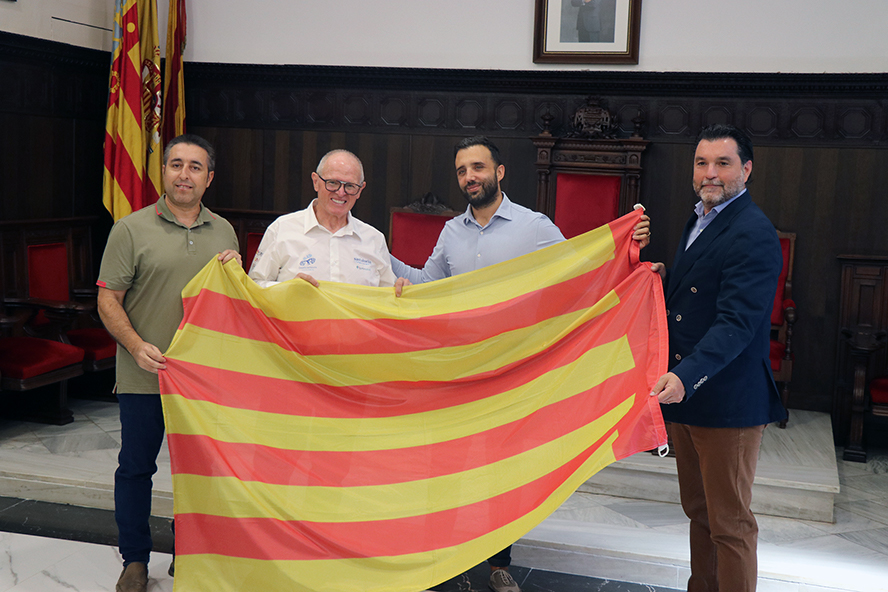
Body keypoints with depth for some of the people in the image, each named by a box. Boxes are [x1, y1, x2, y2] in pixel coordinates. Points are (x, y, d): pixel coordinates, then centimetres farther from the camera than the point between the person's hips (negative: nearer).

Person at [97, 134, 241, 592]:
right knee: (136, 466, 7)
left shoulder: (223, 232, 9)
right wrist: (137, 346, -20)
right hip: (144, 377, -3)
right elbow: (108, 300, -5)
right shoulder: (131, 229, -3)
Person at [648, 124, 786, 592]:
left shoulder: (753, 236, -18)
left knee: (729, 523, 2)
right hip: (687, 394, 9)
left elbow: (736, 322, -27)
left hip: (727, 400, -9)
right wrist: (665, 278, 3)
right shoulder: (699, 220, 13)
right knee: (699, 511, 22)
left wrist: (687, 375, -39)